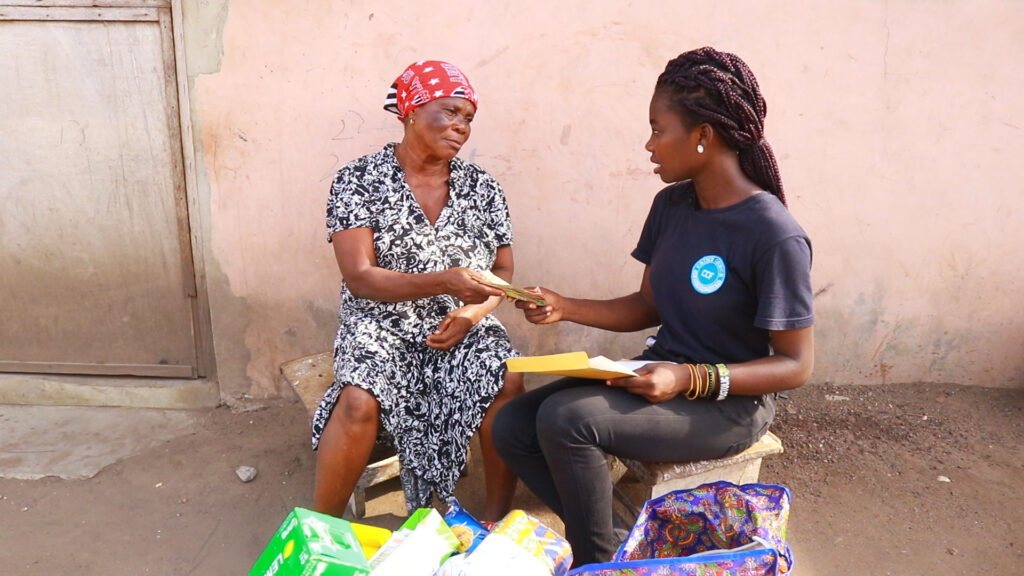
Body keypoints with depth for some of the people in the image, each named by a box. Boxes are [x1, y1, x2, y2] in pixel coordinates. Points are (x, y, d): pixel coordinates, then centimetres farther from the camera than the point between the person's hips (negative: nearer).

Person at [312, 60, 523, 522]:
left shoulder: (483, 188, 7)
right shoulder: (359, 180, -4)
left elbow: (503, 271, 11)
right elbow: (359, 278, -14)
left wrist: (475, 311, -12)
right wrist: (445, 282, -29)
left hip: (462, 326, 3)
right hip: (382, 324, -2)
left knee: (507, 383, -26)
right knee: (360, 401, -31)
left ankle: (497, 518, -7)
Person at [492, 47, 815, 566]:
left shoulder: (775, 236, -19)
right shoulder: (671, 205, 3)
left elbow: (796, 365, -14)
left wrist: (691, 379, -26)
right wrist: (564, 308, -2)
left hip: (730, 403, -7)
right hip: (659, 378, 7)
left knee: (565, 419, -28)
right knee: (511, 426, -8)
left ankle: (599, 562, -3)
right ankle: (609, 541, 6)